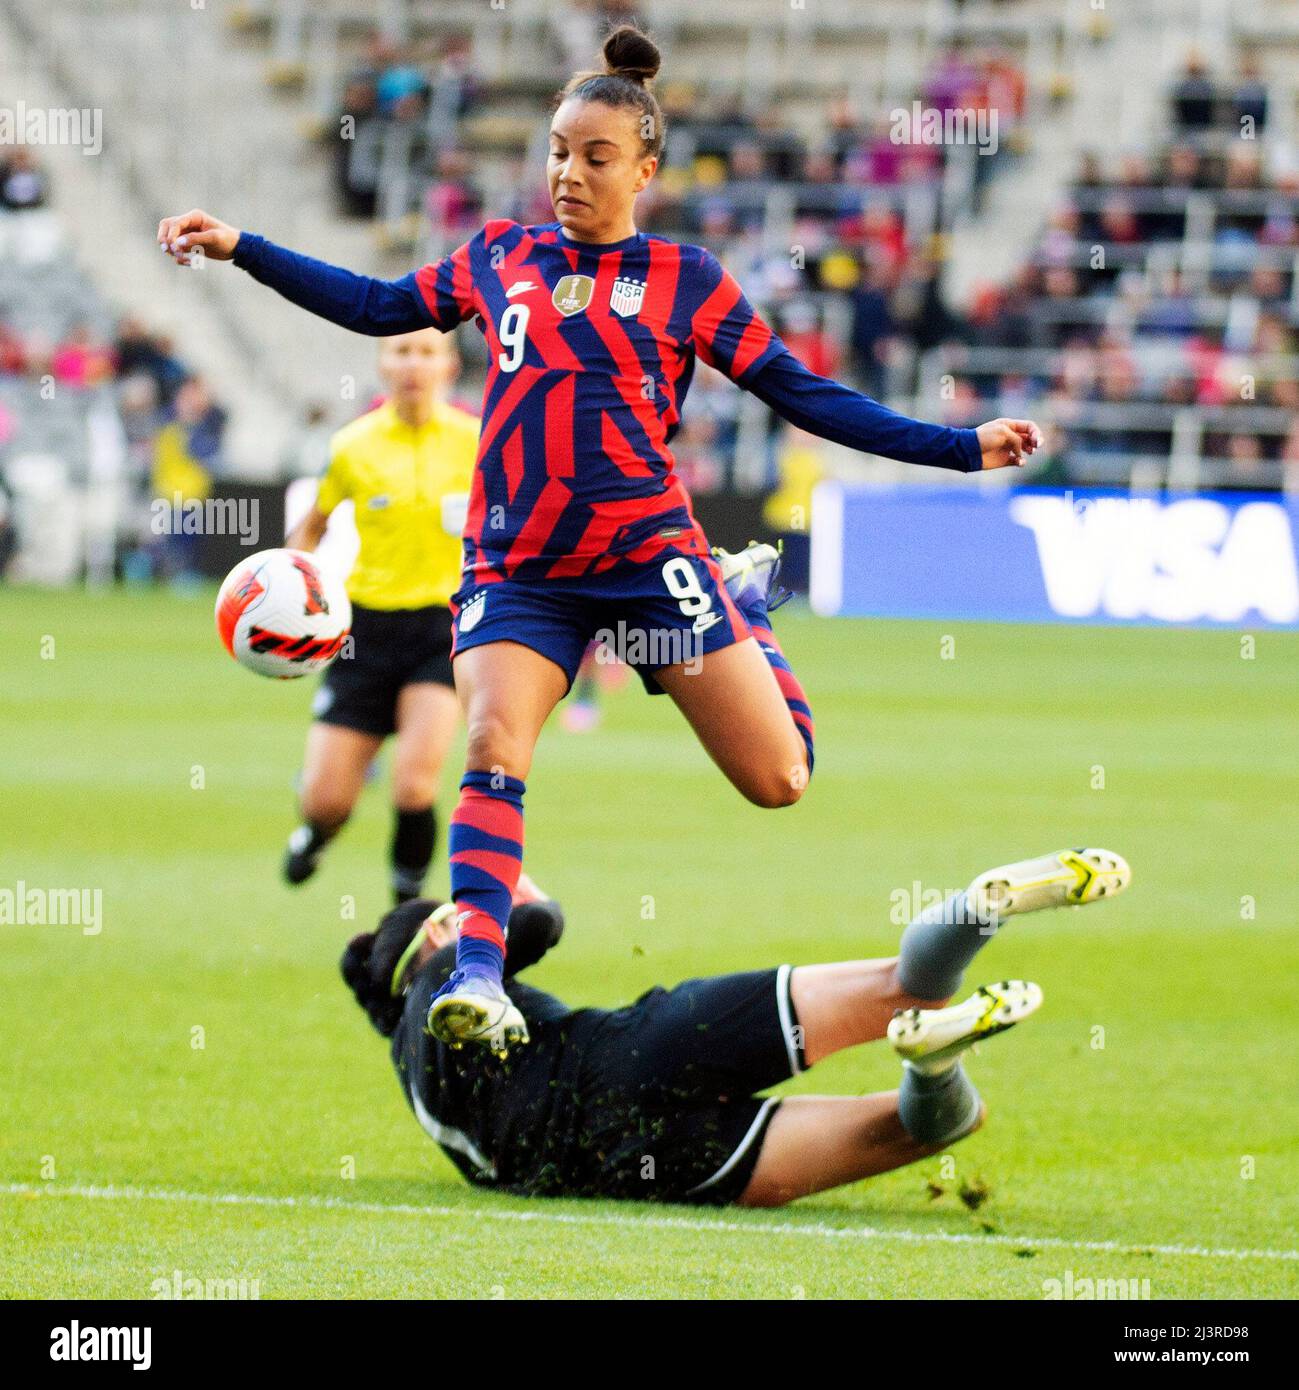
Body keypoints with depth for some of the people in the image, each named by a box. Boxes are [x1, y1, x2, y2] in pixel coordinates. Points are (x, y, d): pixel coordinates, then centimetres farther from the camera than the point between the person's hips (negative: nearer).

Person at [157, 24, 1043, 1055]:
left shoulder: (685, 279, 4)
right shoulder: (501, 258, 11)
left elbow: (806, 397, 5)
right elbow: (378, 306, 23)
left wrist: (962, 448, 0)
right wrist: (241, 249, 22)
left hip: (646, 554, -1)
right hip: (519, 570, 1)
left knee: (779, 778, -3)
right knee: (492, 746, -24)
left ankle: (746, 602, 27)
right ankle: (478, 976, -25)